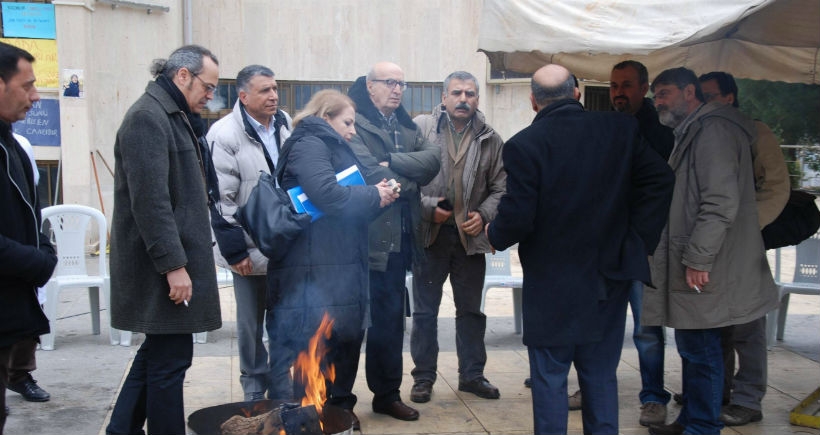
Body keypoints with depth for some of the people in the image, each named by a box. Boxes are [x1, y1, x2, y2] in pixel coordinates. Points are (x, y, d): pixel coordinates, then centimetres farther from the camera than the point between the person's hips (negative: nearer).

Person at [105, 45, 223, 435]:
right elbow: (150, 200, -22)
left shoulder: (174, 117, 17)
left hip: (176, 257, 10)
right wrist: (173, 264, -23)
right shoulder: (147, 117, -15)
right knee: (170, 359, -1)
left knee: (157, 352, 17)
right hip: (164, 268, -10)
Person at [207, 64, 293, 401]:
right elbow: (222, 199, -12)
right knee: (251, 325, 10)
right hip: (251, 249, -4)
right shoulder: (225, 134, -10)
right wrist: (235, 252, -13)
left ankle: (283, 393, 26)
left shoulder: (287, 126, 5)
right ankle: (254, 392, 27)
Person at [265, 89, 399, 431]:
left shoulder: (332, 148, 22)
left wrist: (376, 193, 3)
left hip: (339, 263, 10)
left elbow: (345, 193, 21)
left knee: (347, 335, 15)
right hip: (316, 266, -10)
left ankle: (340, 408, 28)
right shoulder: (309, 145, -9)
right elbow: (327, 195, -24)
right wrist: (373, 196, -10)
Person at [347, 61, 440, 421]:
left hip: (401, 236, 7)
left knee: (390, 317, 13)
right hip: (372, 238, -7)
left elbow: (433, 159, -1)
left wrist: (393, 163, -15)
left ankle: (387, 393, 24)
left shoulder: (406, 126, 16)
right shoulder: (355, 123, -7)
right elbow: (371, 175, -18)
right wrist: (410, 181, -4)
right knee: (385, 317, 0)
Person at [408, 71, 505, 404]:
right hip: (430, 232, -2)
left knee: (471, 309, 13)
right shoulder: (421, 127, -3)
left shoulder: (490, 139, 5)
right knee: (425, 310, 7)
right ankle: (424, 376, 21)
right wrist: (427, 207, -15)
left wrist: (484, 214, -9)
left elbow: (500, 186, 7)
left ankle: (472, 374, 28)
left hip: (470, 235, 3)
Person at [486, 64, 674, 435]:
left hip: (551, 284, -4)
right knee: (601, 376, 17)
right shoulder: (621, 129, -1)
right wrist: (637, 239, 2)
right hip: (609, 277, 4)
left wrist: (494, 236, 4)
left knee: (549, 379, 8)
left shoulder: (523, 145, -15)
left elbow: (517, 218, -17)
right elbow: (659, 180, -3)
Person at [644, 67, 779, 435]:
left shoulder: (713, 129, -13)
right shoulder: (691, 132, 18)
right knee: (693, 349, 17)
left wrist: (697, 258, -20)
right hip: (689, 266, 10)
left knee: (700, 351, -2)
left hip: (702, 271, -10)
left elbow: (721, 203, -22)